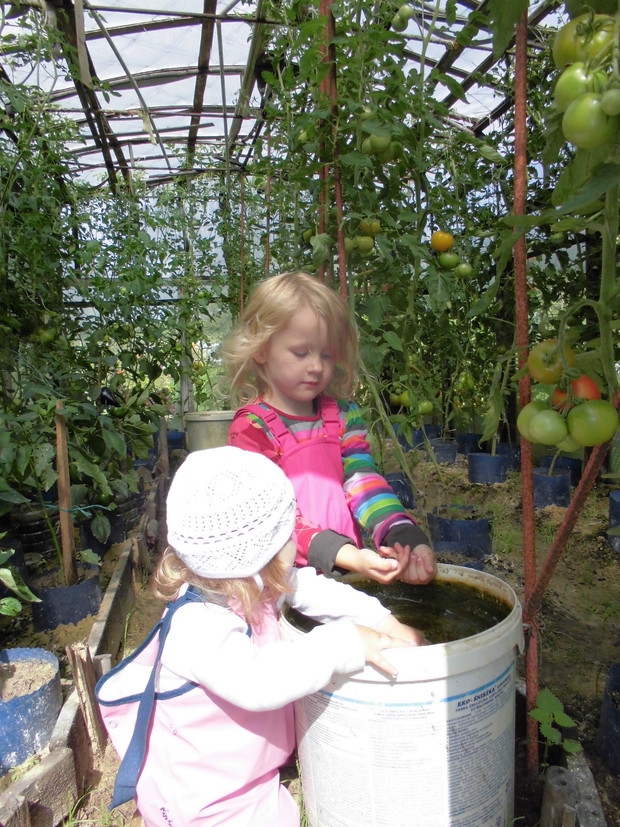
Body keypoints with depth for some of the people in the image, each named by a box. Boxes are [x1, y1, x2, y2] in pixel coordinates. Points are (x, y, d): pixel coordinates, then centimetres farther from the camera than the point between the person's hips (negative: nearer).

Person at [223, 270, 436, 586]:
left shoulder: (344, 416, 9)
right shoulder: (251, 429, -7)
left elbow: (364, 482, -3)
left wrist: (406, 537, -20)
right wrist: (347, 557, -26)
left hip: (349, 570, 3)